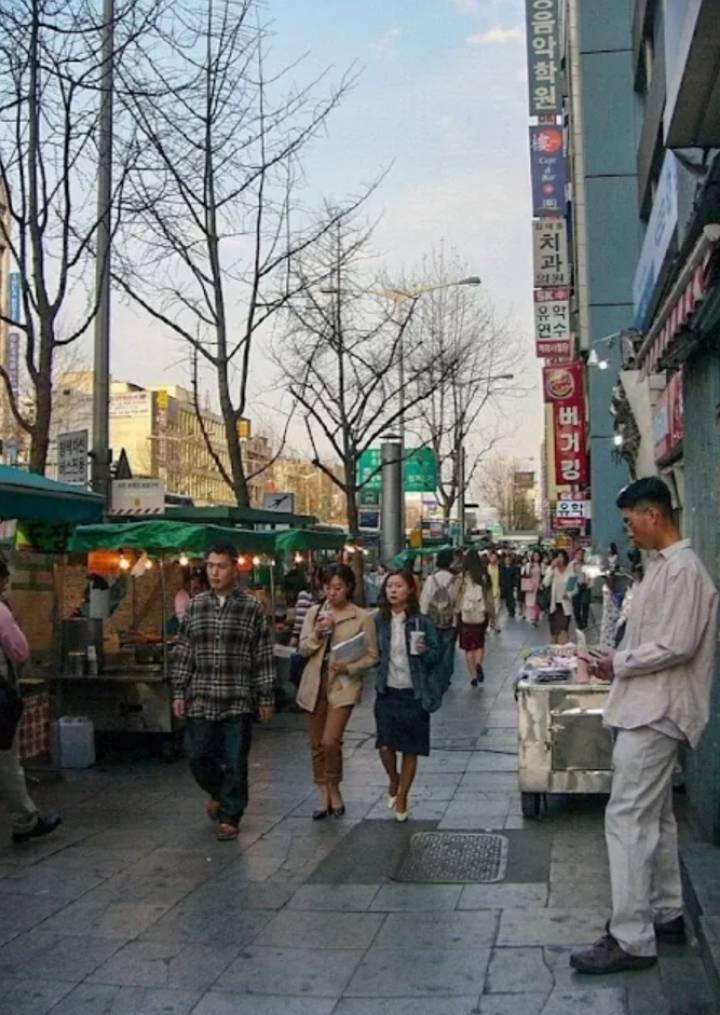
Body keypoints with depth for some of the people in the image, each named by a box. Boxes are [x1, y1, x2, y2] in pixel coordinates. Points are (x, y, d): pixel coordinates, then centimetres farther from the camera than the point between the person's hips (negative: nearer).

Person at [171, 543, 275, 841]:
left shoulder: (251, 607, -3)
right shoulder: (195, 606, 6)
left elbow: (263, 656, -2)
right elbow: (183, 652, 9)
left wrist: (266, 698, -3)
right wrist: (179, 692, 4)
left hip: (238, 701, -3)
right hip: (200, 700, 3)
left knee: (235, 763, 3)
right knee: (198, 756, 8)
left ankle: (229, 818, 18)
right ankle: (219, 793, 37)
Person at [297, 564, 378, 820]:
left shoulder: (362, 617, -4)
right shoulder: (314, 613, 7)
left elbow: (372, 656, -2)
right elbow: (303, 649, 4)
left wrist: (348, 667, -17)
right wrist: (317, 633, -13)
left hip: (343, 685, -4)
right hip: (316, 684, 4)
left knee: (330, 741, -16)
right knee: (317, 744, 9)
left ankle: (335, 790, 9)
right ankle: (324, 797, 23)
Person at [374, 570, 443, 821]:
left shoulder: (422, 622, -8)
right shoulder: (379, 620, -1)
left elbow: (437, 654, -3)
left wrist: (424, 652, -24)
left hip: (414, 693, -2)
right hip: (388, 692, 2)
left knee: (410, 749, 6)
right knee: (385, 746, -5)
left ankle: (402, 796, 27)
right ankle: (393, 780, 28)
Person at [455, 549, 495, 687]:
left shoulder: (463, 578, -8)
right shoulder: (484, 578, -1)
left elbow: (458, 598, -6)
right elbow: (490, 597, 4)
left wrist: (456, 612, 4)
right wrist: (492, 614, 13)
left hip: (466, 615, -2)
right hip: (481, 615, 2)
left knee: (468, 648, 8)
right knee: (479, 644, 17)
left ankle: (473, 675, 5)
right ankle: (478, 664, -10)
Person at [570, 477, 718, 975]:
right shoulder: (661, 565, 13)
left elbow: (677, 646, -23)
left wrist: (620, 664, -13)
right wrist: (620, 659, 6)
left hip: (654, 712, -11)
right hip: (647, 708, 11)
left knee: (628, 819, -8)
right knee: (655, 815, 18)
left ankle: (631, 939, -3)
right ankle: (665, 913, 30)